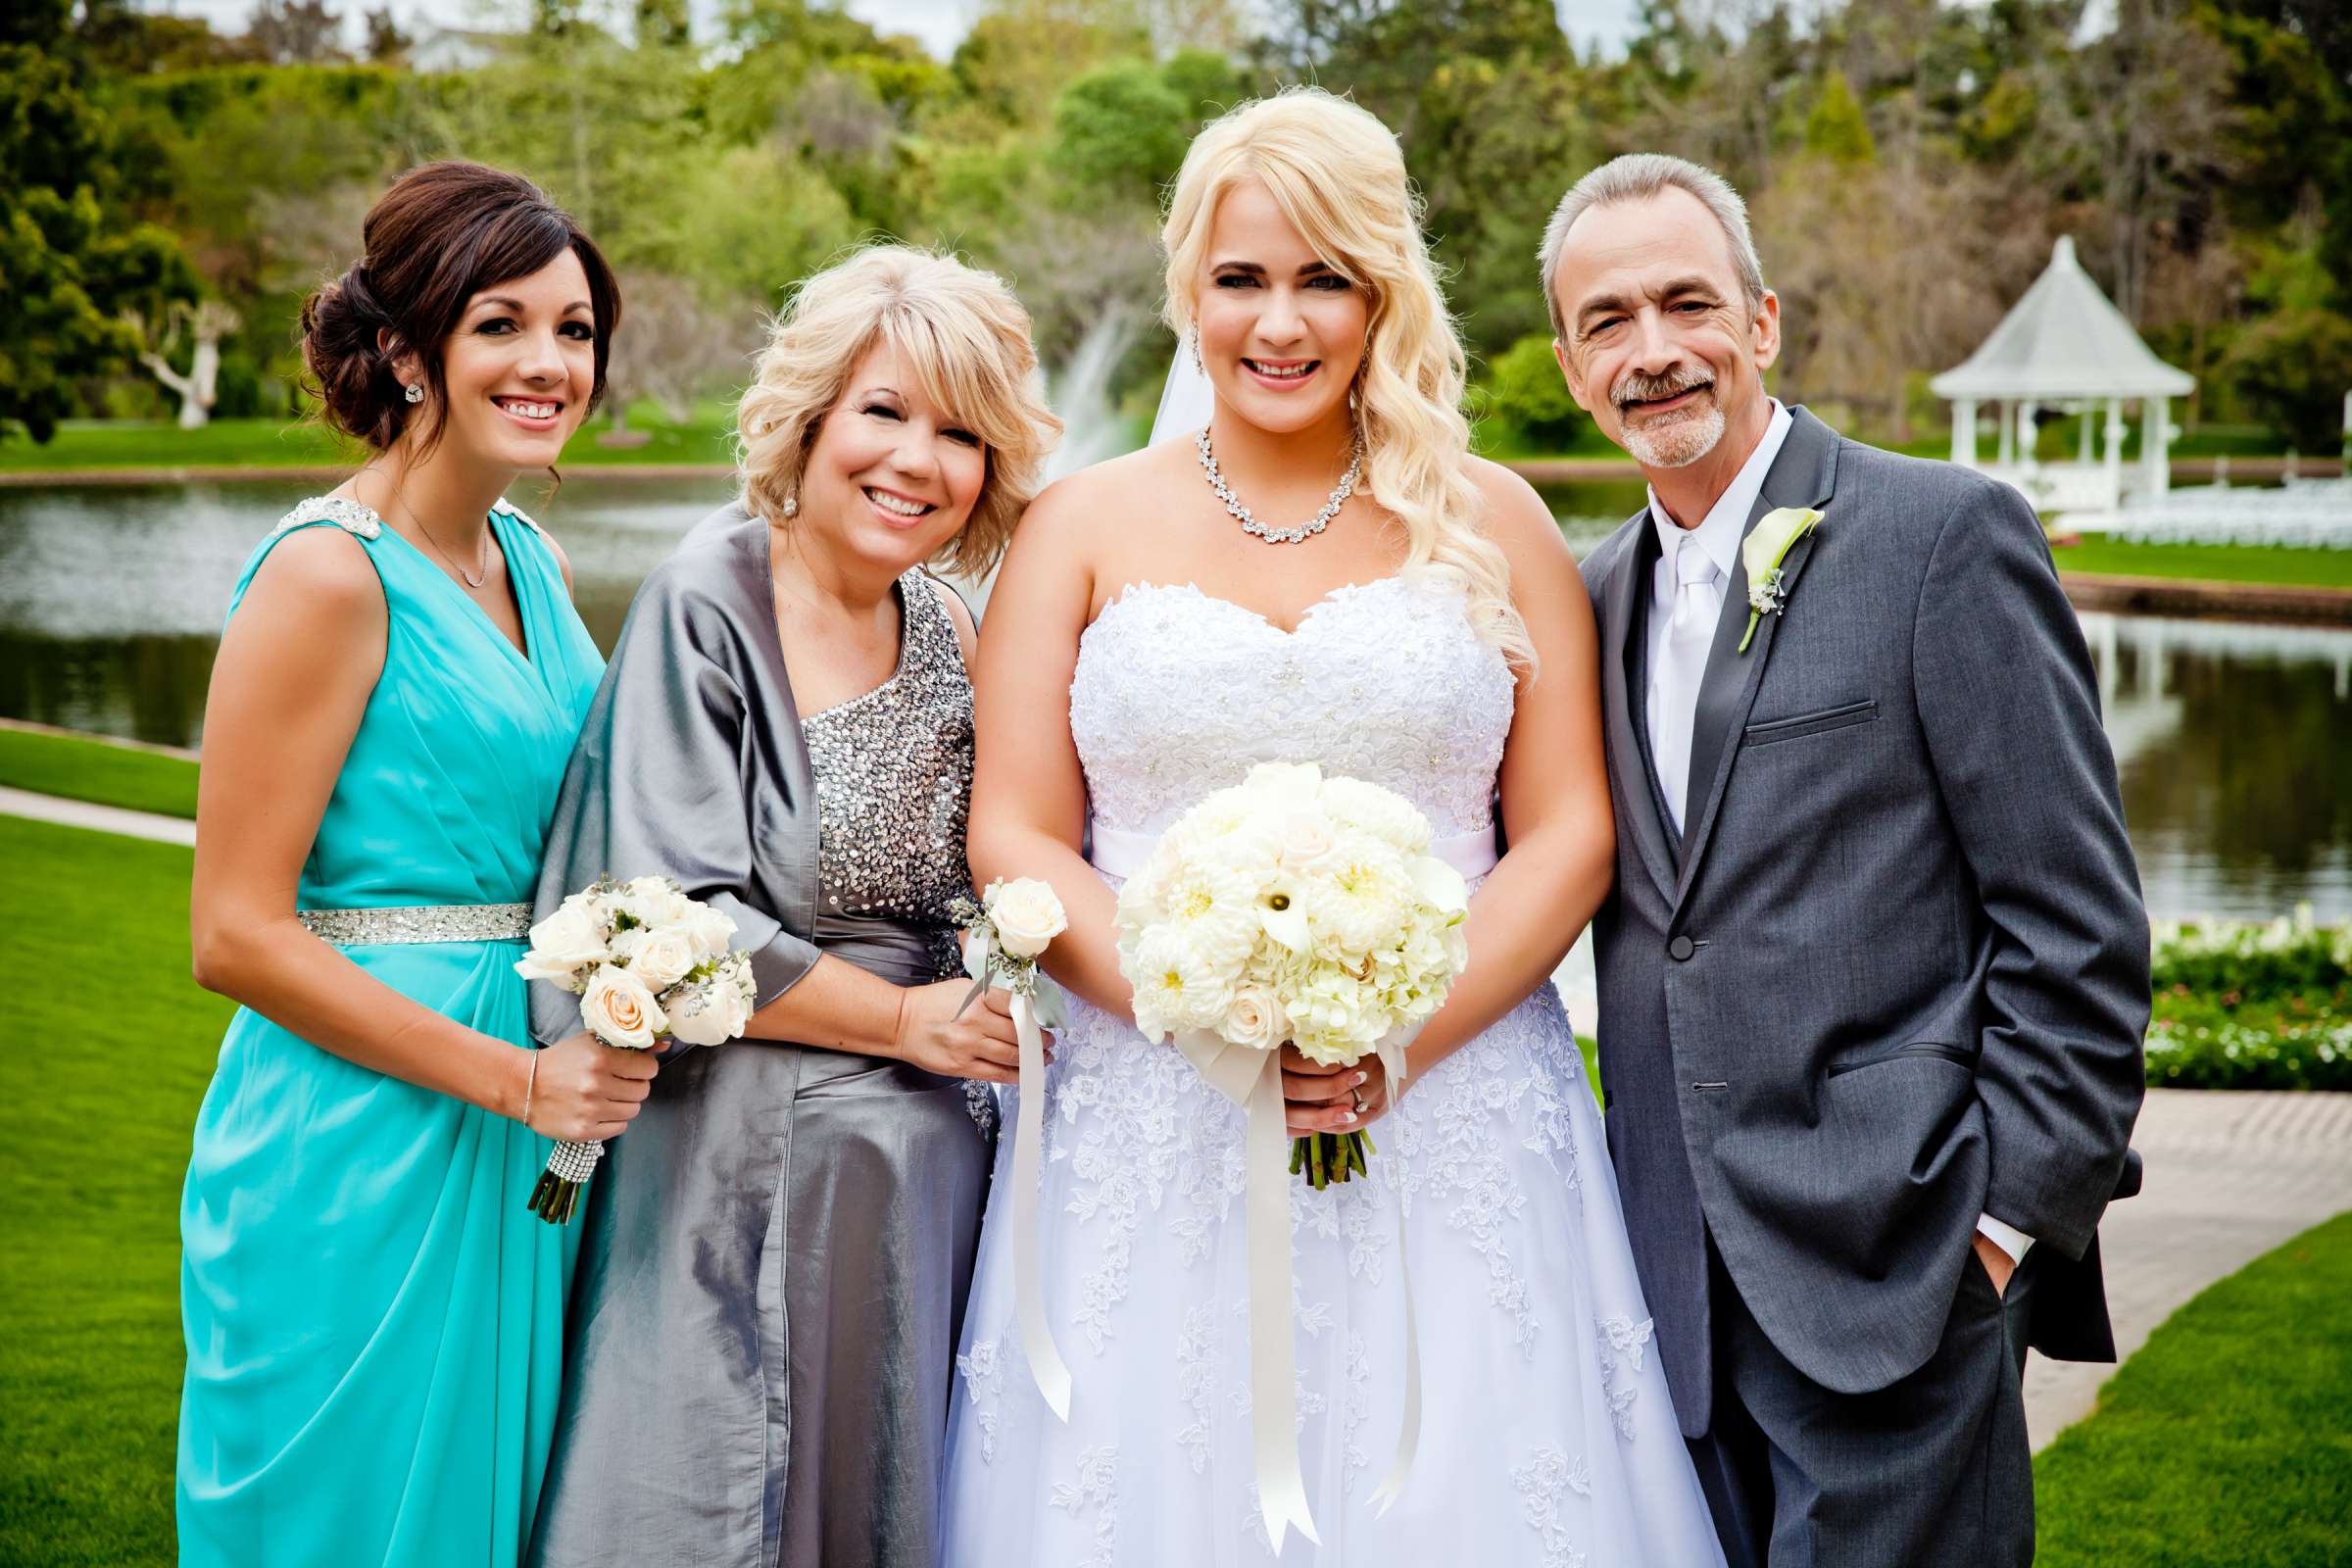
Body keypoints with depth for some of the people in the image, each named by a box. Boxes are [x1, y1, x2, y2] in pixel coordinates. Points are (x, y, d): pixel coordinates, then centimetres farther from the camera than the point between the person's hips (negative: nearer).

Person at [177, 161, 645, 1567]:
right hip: (361, 1142, -7)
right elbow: (235, 935, -16)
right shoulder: (328, 576, -14)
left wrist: (601, 1048, 3)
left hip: (522, 1143, 8)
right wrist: (513, 1079, -17)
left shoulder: (537, 567, 10)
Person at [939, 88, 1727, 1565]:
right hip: (1154, 1145, 0)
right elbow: (1015, 842, 2)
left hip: (1449, 1138, 0)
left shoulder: (1491, 523, 8)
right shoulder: (1086, 529, 7)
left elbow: (1570, 833, 3)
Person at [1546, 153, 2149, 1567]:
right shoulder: (1601, 595, 13)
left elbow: (2081, 925, -9)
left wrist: (2014, 1217, -12)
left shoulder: (1945, 534, -7)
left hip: (1899, 1270, -6)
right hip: (1689, 1287, 6)